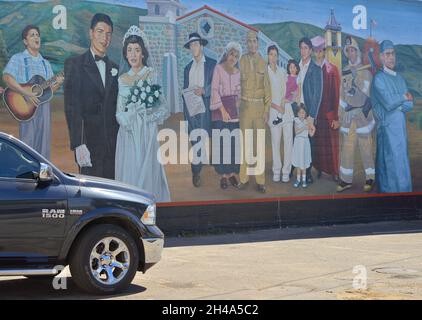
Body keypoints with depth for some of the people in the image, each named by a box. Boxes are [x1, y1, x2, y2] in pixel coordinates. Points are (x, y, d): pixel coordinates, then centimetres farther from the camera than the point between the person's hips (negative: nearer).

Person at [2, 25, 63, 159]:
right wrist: (26, 92, -23)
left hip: (44, 106, 5)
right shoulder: (18, 59, 1)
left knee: (43, 145, 4)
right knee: (27, 144, -5)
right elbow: (7, 77, -15)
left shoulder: (45, 63, 18)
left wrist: (58, 84, -6)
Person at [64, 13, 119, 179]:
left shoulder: (114, 68, 15)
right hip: (89, 142, -5)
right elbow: (71, 108, -9)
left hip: (113, 143, 5)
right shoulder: (75, 64, -1)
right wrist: (78, 144, -18)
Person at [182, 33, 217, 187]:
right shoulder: (187, 68, 20)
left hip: (204, 106, -4)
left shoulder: (212, 64, 5)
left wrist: (203, 90, -18)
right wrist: (184, 109, 14)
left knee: (202, 137, -11)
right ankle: (196, 172, 6)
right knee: (194, 139, 4)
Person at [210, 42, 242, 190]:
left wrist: (240, 108, 2)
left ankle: (232, 173, 9)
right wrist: (223, 110, -14)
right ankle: (223, 175, 1)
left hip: (234, 108, 4)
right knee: (222, 142, -5)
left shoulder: (238, 72, 13)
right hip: (220, 107, -4)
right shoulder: (218, 68, -2)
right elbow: (215, 90, -8)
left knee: (235, 142, 2)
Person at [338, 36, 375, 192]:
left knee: (365, 147, -3)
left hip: (362, 115, -4)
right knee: (347, 148, 4)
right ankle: (346, 180, 10)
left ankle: (370, 179, 7)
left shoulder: (365, 70, -1)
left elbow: (365, 93, -7)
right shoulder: (344, 71, 13)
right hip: (348, 116, 4)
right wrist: (341, 115, 10)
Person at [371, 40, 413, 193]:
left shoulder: (400, 79, 15)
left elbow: (410, 105, 9)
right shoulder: (379, 78, -7)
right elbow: (388, 103, -19)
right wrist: (403, 97, -3)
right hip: (387, 128, -7)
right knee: (393, 165, -7)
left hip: (401, 128, 7)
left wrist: (396, 104, -9)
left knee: (400, 162, 9)